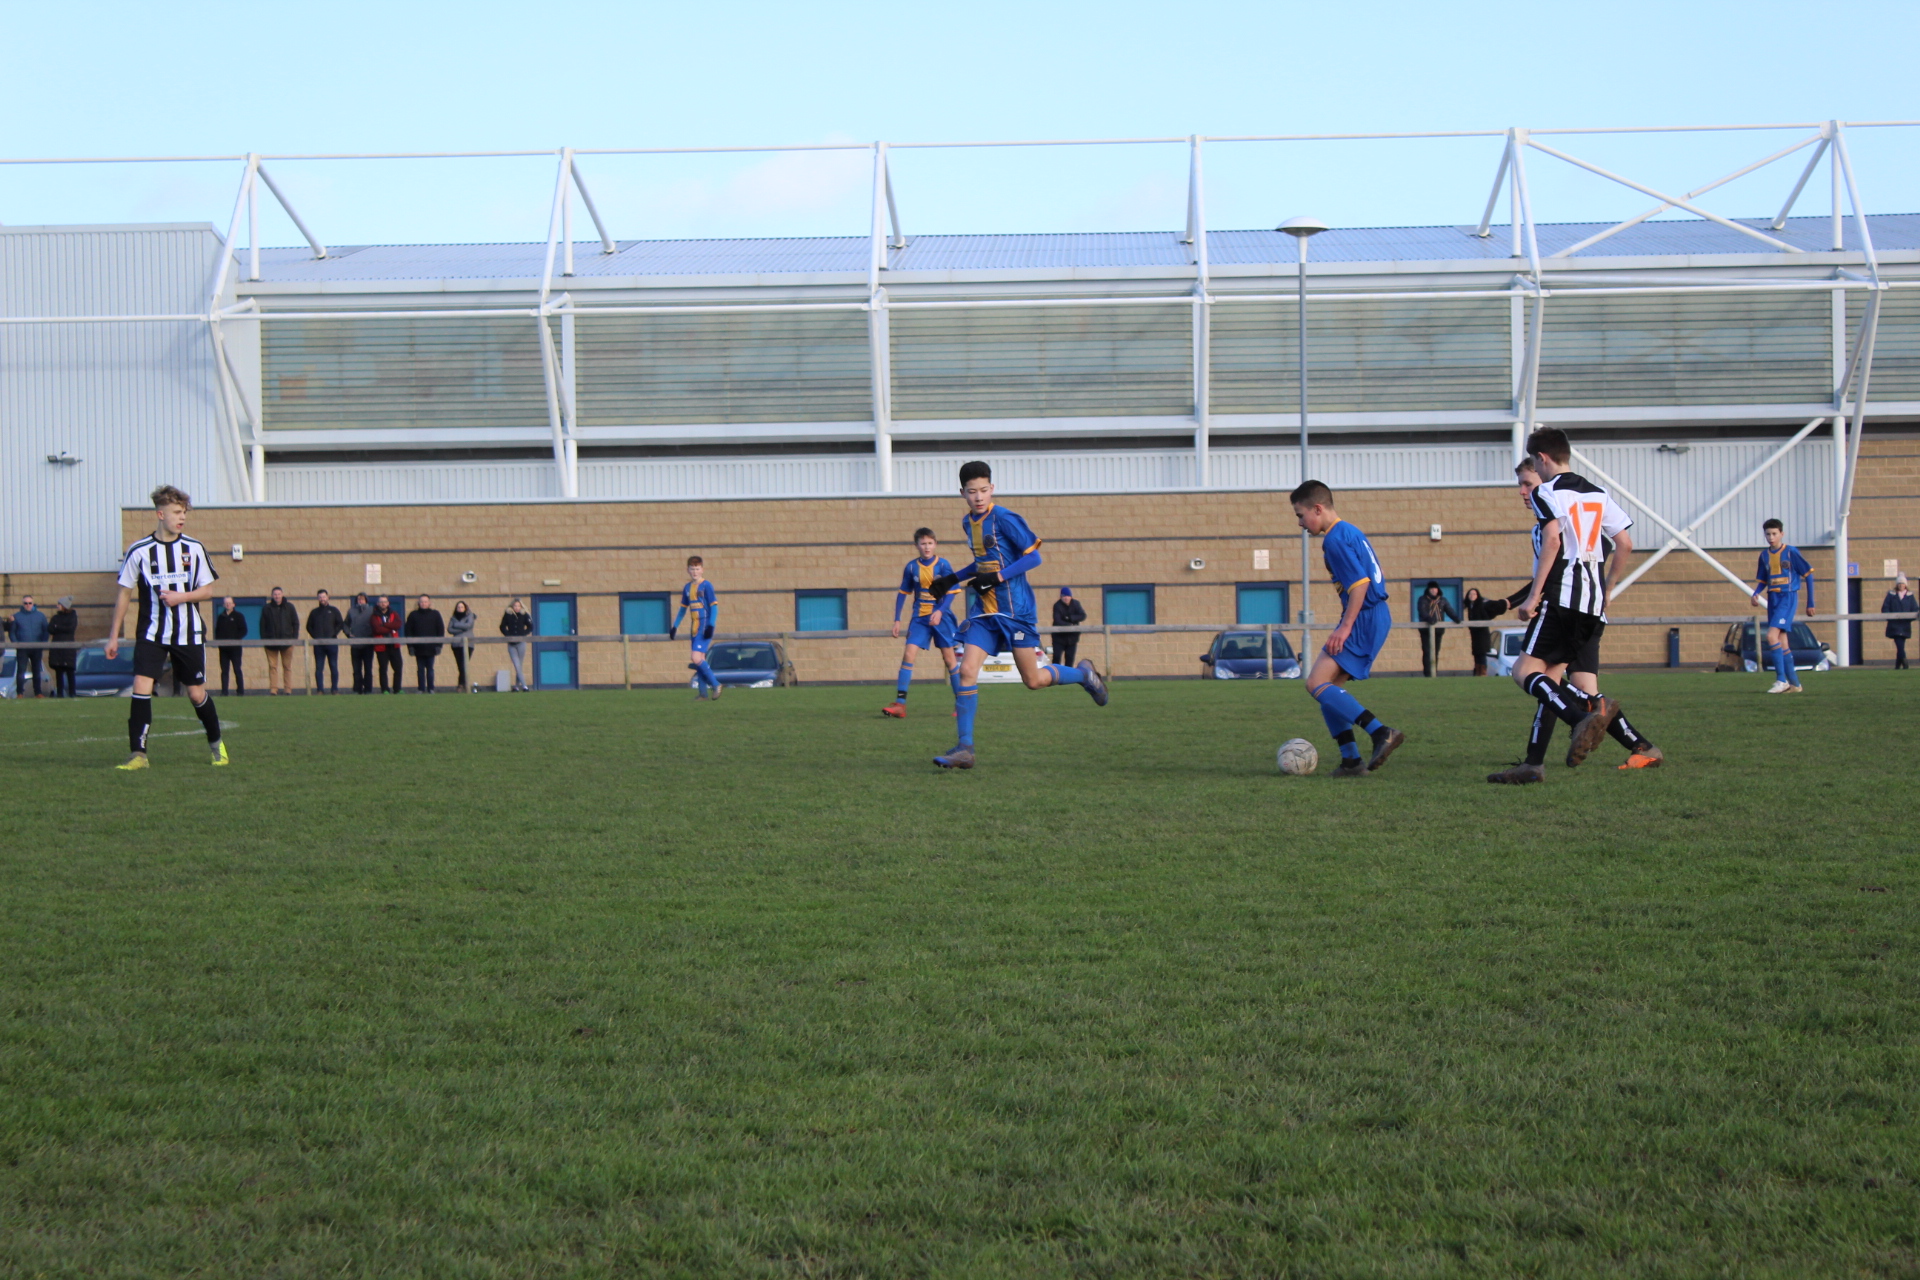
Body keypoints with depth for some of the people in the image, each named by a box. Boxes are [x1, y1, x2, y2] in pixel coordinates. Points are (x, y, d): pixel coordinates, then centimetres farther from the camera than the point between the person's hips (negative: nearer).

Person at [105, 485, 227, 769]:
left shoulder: (194, 549, 0)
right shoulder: (139, 551, -3)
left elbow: (208, 590, 5)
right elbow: (124, 594, 4)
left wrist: (180, 597, -14)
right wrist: (113, 636, 3)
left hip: (188, 634, 1)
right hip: (151, 634, -1)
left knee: (196, 693, 7)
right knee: (141, 687, -16)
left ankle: (216, 744, 30)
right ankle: (138, 754, -11)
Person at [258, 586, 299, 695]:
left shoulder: (289, 607, 6)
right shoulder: (266, 608, 5)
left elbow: (296, 623, 8)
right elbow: (262, 625, 6)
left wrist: (294, 638, -1)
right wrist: (263, 640, -3)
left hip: (287, 641, 0)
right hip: (271, 643, 0)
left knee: (287, 666, 3)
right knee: (272, 666, -1)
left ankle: (288, 689, 6)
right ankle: (273, 689, -1)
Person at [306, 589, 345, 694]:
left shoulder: (333, 611, 10)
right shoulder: (314, 612, 14)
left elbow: (341, 624, 5)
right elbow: (309, 627, 14)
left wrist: (333, 635, -8)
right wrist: (315, 636, -2)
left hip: (332, 643, -1)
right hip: (318, 644, 1)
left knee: (334, 667, 0)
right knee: (319, 668, -2)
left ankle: (335, 689, 4)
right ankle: (320, 689, 0)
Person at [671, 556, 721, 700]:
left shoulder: (706, 586, -7)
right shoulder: (687, 588, 13)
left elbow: (714, 606, -9)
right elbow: (683, 608, 22)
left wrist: (711, 626, -17)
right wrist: (675, 627, 20)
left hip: (704, 625, -7)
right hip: (694, 627, 7)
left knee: (696, 658, -16)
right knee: (699, 659, 5)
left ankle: (715, 685, -6)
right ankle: (703, 692, 7)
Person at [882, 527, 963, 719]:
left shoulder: (942, 564, -6)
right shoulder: (911, 567, 1)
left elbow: (952, 592, -7)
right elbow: (902, 593, 8)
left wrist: (940, 611, -22)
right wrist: (897, 620, 5)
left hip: (941, 617, -2)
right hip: (919, 618, 2)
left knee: (949, 657, 3)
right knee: (908, 654, -11)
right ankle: (900, 704, -13)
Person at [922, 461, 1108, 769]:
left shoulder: (1004, 519, -12)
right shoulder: (968, 523, 11)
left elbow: (1033, 557, -13)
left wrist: (997, 577, -21)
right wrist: (952, 579, 17)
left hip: (1016, 609, -6)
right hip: (984, 611, 6)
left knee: (1034, 680, -2)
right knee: (967, 670, -10)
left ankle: (1083, 674, 28)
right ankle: (964, 748, -9)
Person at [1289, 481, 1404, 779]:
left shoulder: (1335, 539, -13)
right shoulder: (1351, 532, 19)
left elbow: (1359, 583, -21)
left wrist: (1345, 627, -22)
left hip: (1364, 619, -10)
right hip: (1377, 616, 10)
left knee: (1317, 684, -15)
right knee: (1328, 687, 11)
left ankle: (1381, 732, -20)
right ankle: (1351, 760, 8)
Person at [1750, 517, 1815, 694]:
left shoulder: (1791, 552, -7)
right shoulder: (1764, 556, 10)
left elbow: (1808, 575, -2)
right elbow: (1762, 580, 20)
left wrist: (1810, 603, -1)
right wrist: (1756, 594, -3)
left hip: (1788, 598, -7)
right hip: (1773, 599, 7)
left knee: (1772, 635, -21)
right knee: (1782, 643, 6)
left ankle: (1781, 679, -17)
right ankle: (1794, 683, 12)